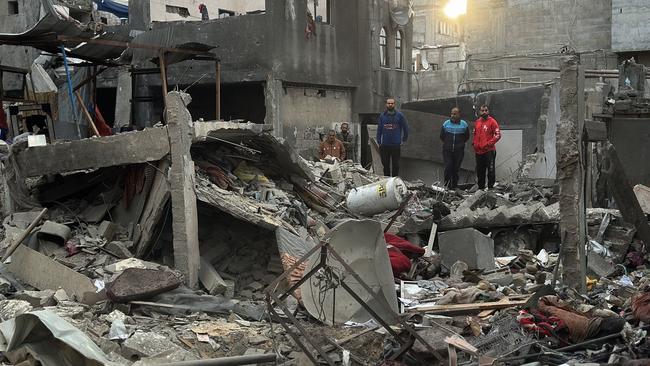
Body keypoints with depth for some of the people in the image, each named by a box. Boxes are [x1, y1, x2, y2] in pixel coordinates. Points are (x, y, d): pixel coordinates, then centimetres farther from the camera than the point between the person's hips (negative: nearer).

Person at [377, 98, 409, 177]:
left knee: (395, 165, 2)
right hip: (384, 145, 2)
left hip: (396, 145, -2)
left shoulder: (399, 115, 0)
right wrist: (379, 142, 7)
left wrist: (404, 140, 7)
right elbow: (379, 129, 11)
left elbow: (405, 128, 8)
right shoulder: (382, 116, 7)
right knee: (385, 164, 8)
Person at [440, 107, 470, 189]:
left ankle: (454, 186, 11)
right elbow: (441, 136, 14)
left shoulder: (464, 124, 2)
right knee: (448, 167, -10)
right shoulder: (446, 123, 3)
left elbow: (467, 137, 13)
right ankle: (447, 185, 1)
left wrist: (460, 144, 9)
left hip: (459, 151, 0)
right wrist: (447, 143, 12)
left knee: (456, 169, 3)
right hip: (447, 151, 0)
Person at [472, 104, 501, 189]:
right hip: (478, 151, 6)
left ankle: (490, 187, 0)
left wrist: (489, 143, -16)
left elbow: (498, 135, -9)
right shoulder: (477, 122, 14)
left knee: (490, 170, -5)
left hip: (489, 151, -6)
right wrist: (474, 143, 10)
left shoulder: (492, 121, -4)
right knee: (480, 171, 12)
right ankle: (480, 187, 22)